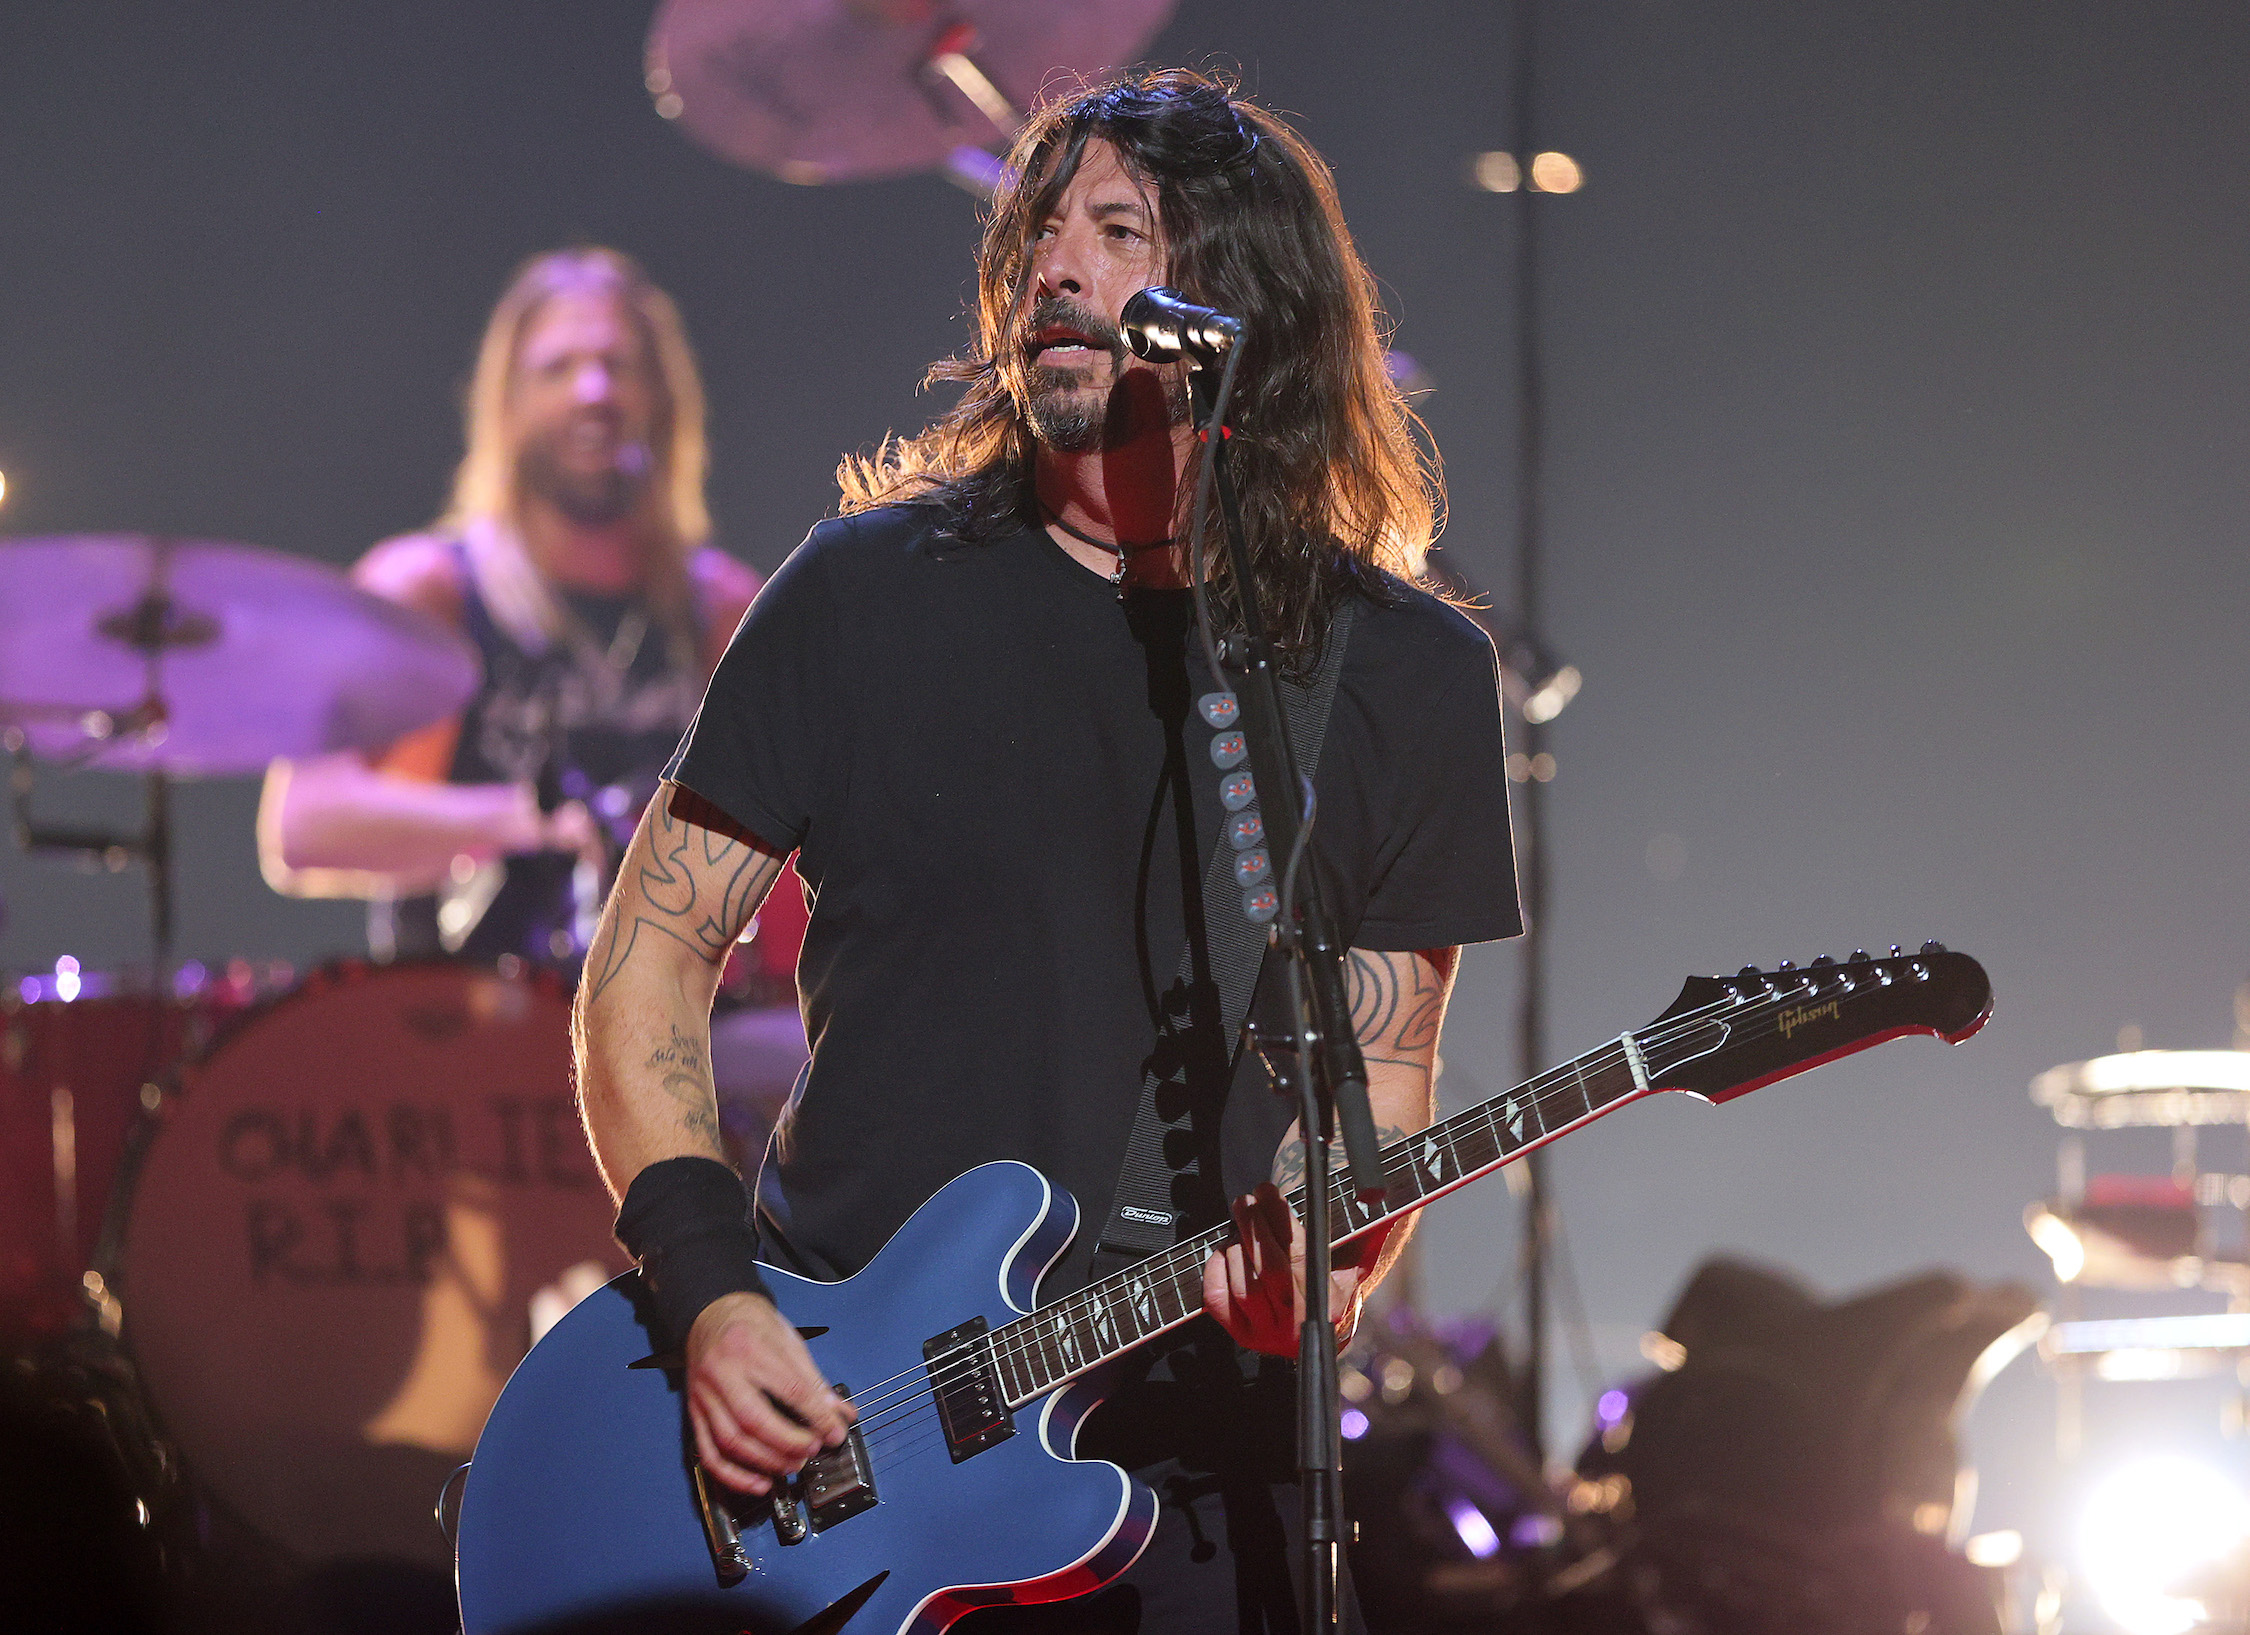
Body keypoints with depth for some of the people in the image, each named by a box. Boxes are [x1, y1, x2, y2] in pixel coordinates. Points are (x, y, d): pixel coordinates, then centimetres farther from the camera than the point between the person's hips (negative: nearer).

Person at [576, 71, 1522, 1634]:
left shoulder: (1406, 676, 3)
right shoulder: (873, 593, 2)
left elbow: (1386, 1057, 6)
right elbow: (652, 949, 4)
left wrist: (1320, 1259, -15)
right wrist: (710, 1287, -9)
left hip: (1181, 1451, 0)